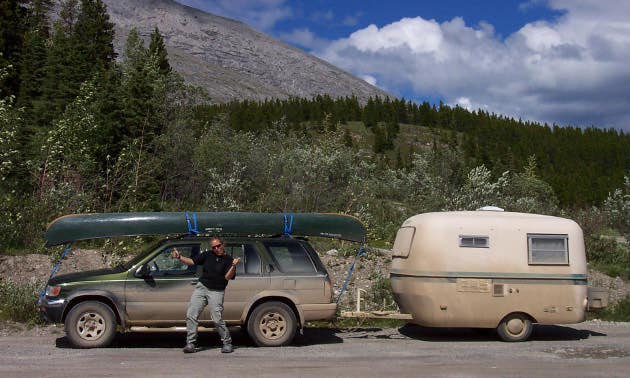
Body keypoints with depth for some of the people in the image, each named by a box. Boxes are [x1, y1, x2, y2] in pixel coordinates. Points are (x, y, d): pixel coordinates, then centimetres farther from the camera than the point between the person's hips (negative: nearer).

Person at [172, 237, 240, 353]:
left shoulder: (228, 260, 1)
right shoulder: (207, 255, 12)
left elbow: (227, 277, -11)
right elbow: (191, 261, 12)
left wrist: (233, 266, -27)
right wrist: (179, 257, -1)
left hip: (216, 292, -4)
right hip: (201, 287, 4)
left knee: (217, 319, -12)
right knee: (191, 315, -3)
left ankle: (227, 343, 5)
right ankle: (190, 344, 3)